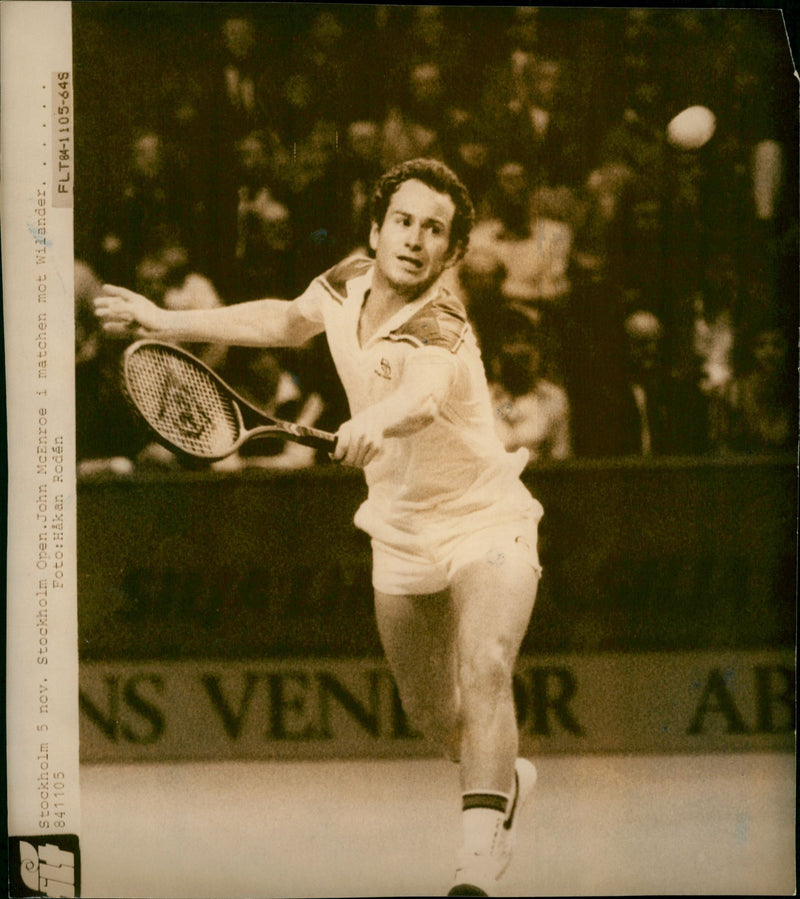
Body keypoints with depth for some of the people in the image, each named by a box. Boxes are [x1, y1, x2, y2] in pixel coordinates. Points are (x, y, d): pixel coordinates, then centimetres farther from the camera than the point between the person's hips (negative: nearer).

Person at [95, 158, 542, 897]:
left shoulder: (440, 329, -28)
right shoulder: (348, 283, -7)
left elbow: (426, 396, -52)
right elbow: (287, 320, 17)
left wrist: (377, 421, -74)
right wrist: (174, 323, 18)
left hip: (484, 524, -6)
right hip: (401, 537, 7)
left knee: (484, 671, -29)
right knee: (428, 708, 17)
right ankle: (505, 779, 48)